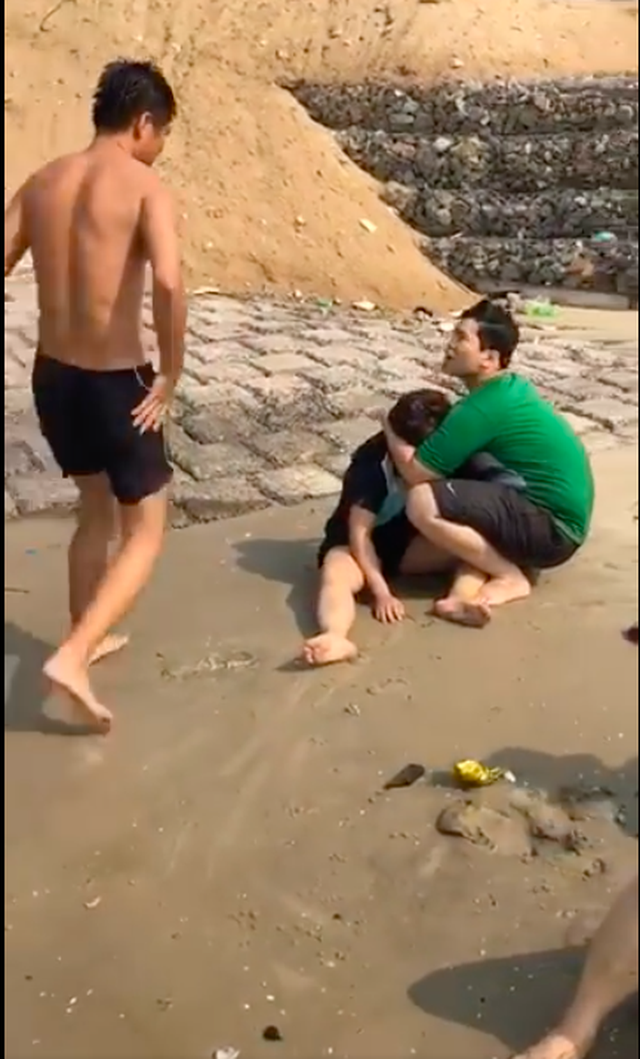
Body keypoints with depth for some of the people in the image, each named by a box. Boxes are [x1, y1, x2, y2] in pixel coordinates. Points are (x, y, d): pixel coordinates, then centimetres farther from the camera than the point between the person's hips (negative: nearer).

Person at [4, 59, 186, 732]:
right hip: (115, 383, -7)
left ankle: (86, 638, 39)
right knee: (144, 533, 9)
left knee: (96, 510, 27)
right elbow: (168, 281, -29)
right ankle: (72, 658, -5)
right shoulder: (143, 185, -12)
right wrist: (170, 376, -18)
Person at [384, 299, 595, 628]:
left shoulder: (484, 406, -18)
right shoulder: (509, 388, 11)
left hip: (552, 527, -10)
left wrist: (391, 433, 2)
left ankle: (510, 576, -5)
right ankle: (469, 590, -3)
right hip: (555, 517, 10)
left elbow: (417, 473, -14)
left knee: (422, 504, -22)